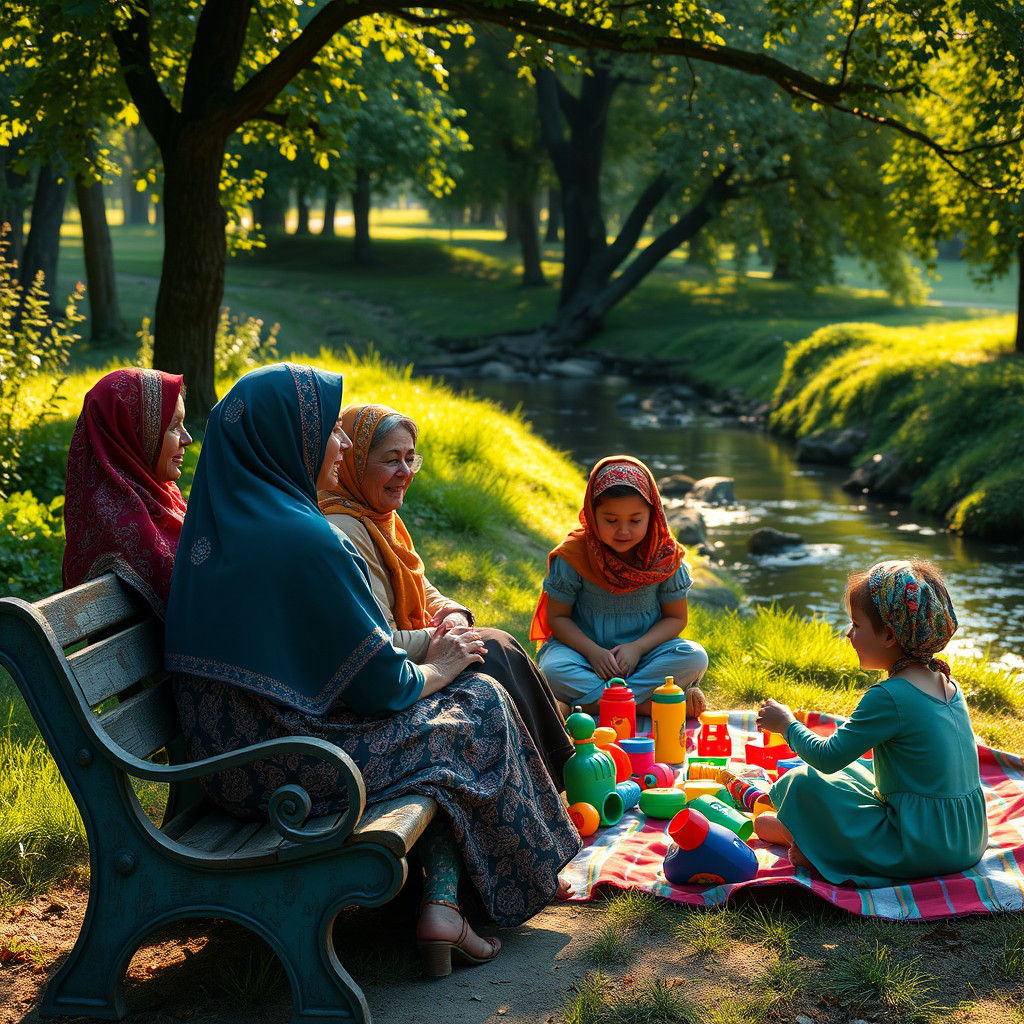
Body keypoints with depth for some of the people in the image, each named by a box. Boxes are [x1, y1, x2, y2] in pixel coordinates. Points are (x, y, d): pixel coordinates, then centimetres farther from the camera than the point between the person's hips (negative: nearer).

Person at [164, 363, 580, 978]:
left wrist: (419, 653, 14)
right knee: (479, 706, 11)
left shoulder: (216, 523, 6)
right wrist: (435, 670, 5)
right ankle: (444, 904, 20)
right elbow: (378, 684, -16)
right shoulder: (305, 540, -21)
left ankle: (442, 906, 16)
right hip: (291, 765, -8)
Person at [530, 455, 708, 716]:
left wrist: (637, 648, -17)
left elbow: (676, 617, 0)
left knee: (695, 658, -26)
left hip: (644, 649, 1)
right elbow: (557, 616, -6)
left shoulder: (664, 556, -7)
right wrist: (593, 652, -22)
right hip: (586, 648, -1)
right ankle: (647, 704, -28)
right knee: (553, 670, -33)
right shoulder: (573, 555, -12)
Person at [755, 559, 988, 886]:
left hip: (922, 851, -9)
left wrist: (786, 724, 4)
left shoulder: (889, 697, -20)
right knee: (854, 771, 25)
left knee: (805, 784, -5)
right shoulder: (948, 685, 6)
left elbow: (828, 758, -13)